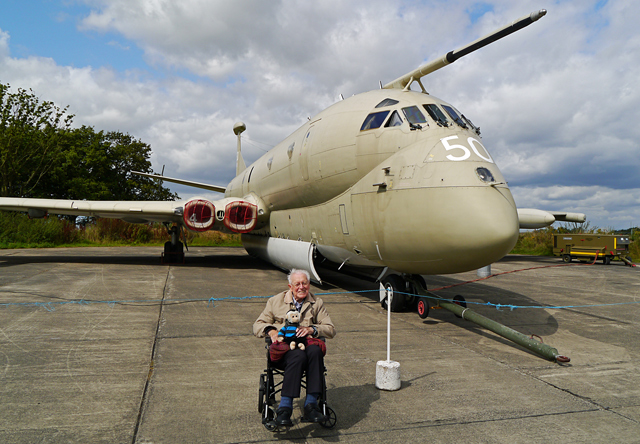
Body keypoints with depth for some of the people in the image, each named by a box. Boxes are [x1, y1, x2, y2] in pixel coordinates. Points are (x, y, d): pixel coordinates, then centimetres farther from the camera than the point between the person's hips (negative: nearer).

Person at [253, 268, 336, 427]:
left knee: (316, 351, -35)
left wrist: (311, 329, -9)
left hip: (307, 344, 2)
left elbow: (331, 329, 11)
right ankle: (284, 408, -34)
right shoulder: (276, 301, 18)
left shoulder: (317, 303, 19)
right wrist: (271, 330, -7)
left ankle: (311, 405, -32)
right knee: (298, 356, -36)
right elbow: (258, 325, 16)